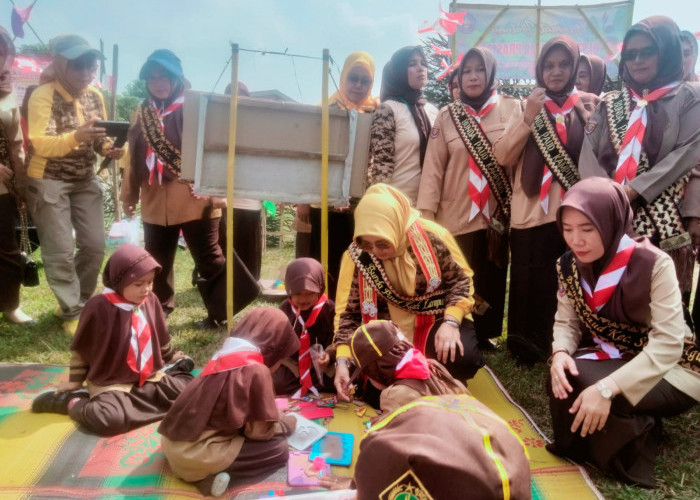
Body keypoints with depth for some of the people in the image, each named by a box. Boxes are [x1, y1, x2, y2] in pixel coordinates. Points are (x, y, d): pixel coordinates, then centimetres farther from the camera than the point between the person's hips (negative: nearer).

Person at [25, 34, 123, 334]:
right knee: (61, 251, -4)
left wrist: (109, 149, -13)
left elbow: (101, 138, 11)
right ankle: (73, 314, 9)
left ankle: (77, 302, 25)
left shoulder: (95, 96, 4)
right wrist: (75, 136, -41)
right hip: (48, 182, -6)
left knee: (94, 245, 6)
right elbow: (40, 144, -24)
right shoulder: (43, 96, -15)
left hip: (85, 180, 6)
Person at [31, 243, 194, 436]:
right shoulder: (98, 307, -15)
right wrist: (75, 380, 7)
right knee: (109, 419, -30)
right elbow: (81, 347, -1)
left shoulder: (151, 301, 0)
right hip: (111, 383, -4)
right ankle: (72, 402, -3)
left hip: (150, 377, 4)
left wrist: (171, 356, 28)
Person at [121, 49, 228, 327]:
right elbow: (135, 157, 14)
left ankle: (220, 314, 17)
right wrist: (129, 194, 16)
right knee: (157, 263, 17)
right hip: (155, 204, 6)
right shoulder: (143, 114, 12)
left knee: (209, 260, 5)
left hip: (195, 202, -6)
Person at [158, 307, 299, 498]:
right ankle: (208, 475, -7)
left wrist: (277, 416, 25)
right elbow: (260, 431, -7)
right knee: (279, 449, 0)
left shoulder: (223, 355, 9)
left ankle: (204, 472, 5)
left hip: (172, 443, 8)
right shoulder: (257, 371, -13)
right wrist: (288, 422, 13)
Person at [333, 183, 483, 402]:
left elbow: (460, 280, -7)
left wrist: (450, 322, -23)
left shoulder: (432, 237, -22)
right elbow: (348, 311, -12)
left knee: (463, 359, -27)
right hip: (390, 328, 1)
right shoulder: (358, 254, -18)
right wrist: (342, 361, -23)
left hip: (437, 318, -1)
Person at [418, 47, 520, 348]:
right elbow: (433, 167, -1)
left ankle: (484, 336, 27)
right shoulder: (447, 115, 4)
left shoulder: (512, 108, 4)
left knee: (491, 280, 9)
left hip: (497, 215, 1)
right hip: (457, 215, -1)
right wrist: (426, 212, -7)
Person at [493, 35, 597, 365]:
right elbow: (502, 157, -2)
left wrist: (591, 119, -10)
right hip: (532, 211, 0)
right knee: (532, 282, 2)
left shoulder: (588, 106, 9)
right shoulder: (528, 106, 8)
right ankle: (527, 347, 18)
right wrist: (527, 118, -11)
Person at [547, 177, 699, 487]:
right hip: (615, 358, 5)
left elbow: (667, 345, -29)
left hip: (671, 369, -5)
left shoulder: (654, 265, -25)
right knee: (563, 376, -24)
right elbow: (566, 322, -2)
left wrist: (607, 388, -38)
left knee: (583, 384, -29)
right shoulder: (569, 265, -7)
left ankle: (625, 450, 2)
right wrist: (560, 352, -27)